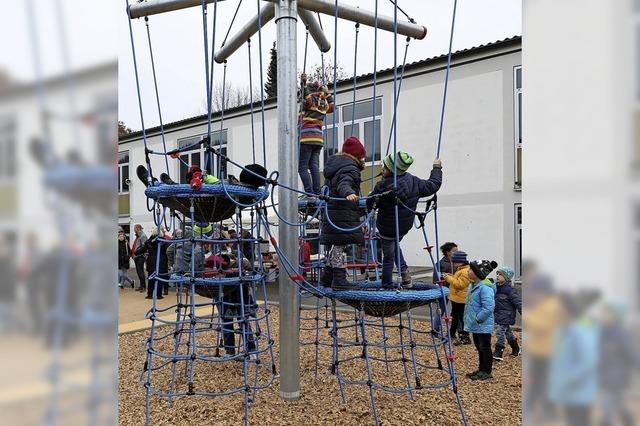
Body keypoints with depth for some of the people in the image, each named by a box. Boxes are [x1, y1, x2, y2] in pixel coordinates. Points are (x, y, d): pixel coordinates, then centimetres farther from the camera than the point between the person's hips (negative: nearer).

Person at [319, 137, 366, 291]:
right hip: (343, 214, -10)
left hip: (331, 212, 10)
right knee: (341, 244, -6)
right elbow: (344, 184, -31)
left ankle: (327, 276, 25)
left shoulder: (333, 164, 19)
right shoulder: (350, 169, -12)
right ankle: (339, 279, -3)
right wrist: (348, 193, -50)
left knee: (337, 244, 17)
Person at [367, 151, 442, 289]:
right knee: (395, 245, 32)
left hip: (387, 228, -5)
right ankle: (404, 271, 17)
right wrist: (437, 168, 15)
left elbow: (369, 204, -16)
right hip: (405, 227, 5)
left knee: (388, 256, 11)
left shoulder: (383, 187, -28)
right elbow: (433, 184, 1)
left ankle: (387, 285, 22)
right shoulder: (414, 182, -12)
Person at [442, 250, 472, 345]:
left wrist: (449, 278, -22)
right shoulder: (460, 270, 14)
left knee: (462, 318, -4)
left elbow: (459, 284, -27)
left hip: (461, 300, -11)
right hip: (456, 299, 11)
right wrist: (449, 278, 8)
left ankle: (465, 338, 4)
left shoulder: (466, 272, -22)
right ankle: (451, 333, 37)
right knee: (454, 317, 23)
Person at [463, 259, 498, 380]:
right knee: (479, 347, 19)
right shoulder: (472, 286, 8)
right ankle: (481, 369, 31)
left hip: (483, 326, -10)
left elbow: (488, 307, -28)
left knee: (485, 348, 3)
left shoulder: (485, 288, -23)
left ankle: (487, 372, 14)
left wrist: (478, 318, -22)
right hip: (475, 326, 10)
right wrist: (469, 319, 13)